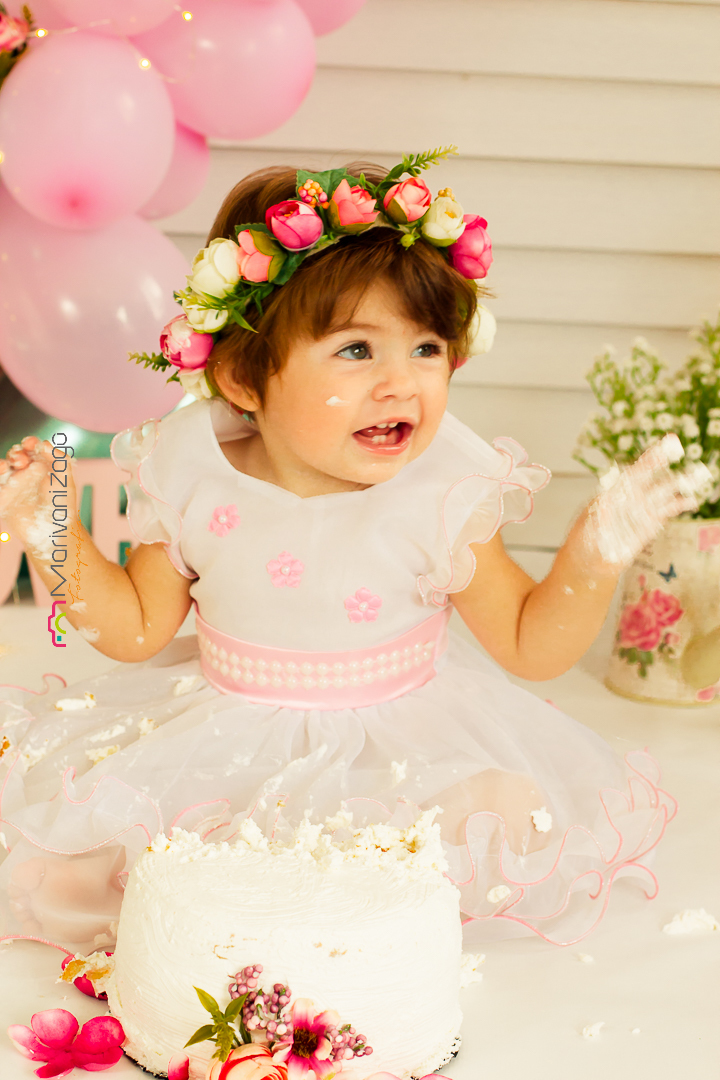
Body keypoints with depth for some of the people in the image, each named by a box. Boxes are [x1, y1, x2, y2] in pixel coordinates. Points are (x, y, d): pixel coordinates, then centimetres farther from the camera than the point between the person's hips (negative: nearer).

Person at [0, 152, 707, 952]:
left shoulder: (441, 496, -15)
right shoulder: (197, 481, -10)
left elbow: (531, 647, -7)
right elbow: (138, 629, 2)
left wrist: (597, 555, -22)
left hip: (401, 743, -1)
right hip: (230, 747, 2)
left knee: (512, 820, -26)